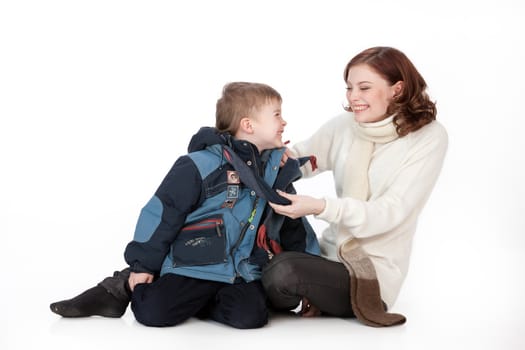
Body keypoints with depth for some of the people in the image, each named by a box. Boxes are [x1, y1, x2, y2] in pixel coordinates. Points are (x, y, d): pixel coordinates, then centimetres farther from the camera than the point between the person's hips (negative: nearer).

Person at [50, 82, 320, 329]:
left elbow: (294, 226, 18)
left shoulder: (278, 172, 8)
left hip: (245, 273, 5)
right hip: (195, 266, -5)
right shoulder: (201, 166, -12)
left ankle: (190, 302, 3)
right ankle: (125, 288, 11)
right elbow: (161, 214, -7)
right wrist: (142, 265, -4)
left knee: (249, 316, -22)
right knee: (153, 312, -22)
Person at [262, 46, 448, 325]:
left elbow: (389, 213, -18)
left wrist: (320, 207, -31)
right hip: (331, 253, 5)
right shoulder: (345, 125, 2)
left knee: (282, 272, -27)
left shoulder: (428, 137, -11)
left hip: (374, 272, -5)